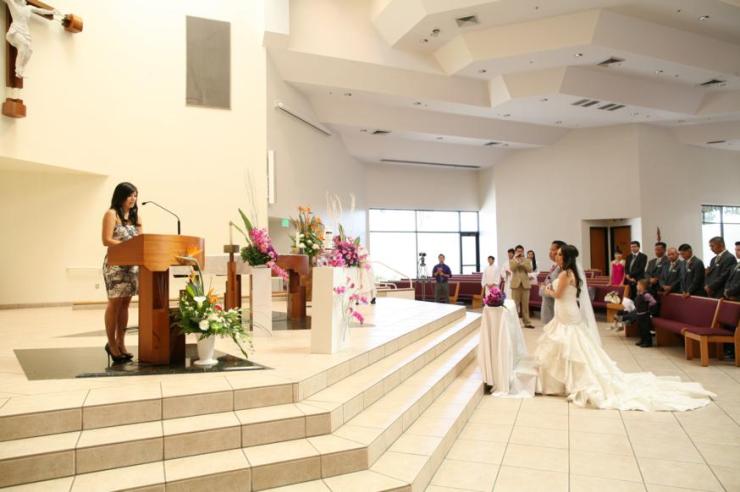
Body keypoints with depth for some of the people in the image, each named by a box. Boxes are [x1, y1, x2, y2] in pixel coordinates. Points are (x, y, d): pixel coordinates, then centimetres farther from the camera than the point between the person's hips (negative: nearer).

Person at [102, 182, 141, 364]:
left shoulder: (135, 216, 14)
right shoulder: (111, 214, -5)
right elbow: (106, 240, -12)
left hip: (133, 264, 6)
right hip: (115, 264, -6)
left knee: (125, 303, 7)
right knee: (115, 302, -2)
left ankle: (120, 342, 14)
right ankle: (111, 343, 10)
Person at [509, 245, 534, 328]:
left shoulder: (527, 261, 12)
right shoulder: (512, 261, 9)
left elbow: (530, 270, -4)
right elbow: (511, 269, -11)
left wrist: (522, 262, -10)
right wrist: (516, 259, -11)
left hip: (525, 284, 1)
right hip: (515, 284, -1)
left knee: (525, 305, 4)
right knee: (515, 304, -1)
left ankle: (527, 322, 8)